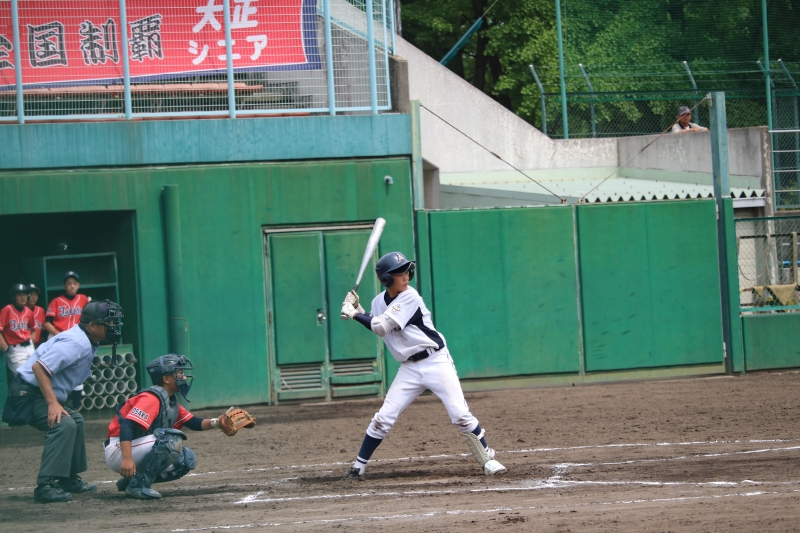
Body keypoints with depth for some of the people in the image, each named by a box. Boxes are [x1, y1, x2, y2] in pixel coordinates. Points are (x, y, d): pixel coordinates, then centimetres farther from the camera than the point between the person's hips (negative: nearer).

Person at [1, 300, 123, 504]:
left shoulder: (86, 342, 11)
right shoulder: (76, 343, -21)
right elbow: (39, 367, -30)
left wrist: (56, 401, 9)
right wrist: (53, 403, -33)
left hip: (44, 394, 11)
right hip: (28, 393, -11)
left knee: (75, 420, 23)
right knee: (63, 424, -27)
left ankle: (69, 479, 31)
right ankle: (46, 485, -33)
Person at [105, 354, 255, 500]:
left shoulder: (172, 402, 12)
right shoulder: (152, 398, -17)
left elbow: (194, 423, 11)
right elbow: (127, 426, -28)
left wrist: (216, 422, -9)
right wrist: (127, 459, -39)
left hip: (140, 453, 10)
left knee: (187, 459, 9)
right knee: (172, 439, -25)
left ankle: (129, 481, 8)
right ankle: (137, 484, -18)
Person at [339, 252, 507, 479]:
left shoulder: (409, 298, -17)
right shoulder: (379, 302, 2)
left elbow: (382, 327, -22)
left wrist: (353, 313, -13)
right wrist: (357, 309, 6)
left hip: (436, 362, -5)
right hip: (409, 368, 5)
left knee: (460, 414, -10)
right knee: (383, 418, -1)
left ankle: (487, 460, 3)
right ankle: (358, 467, 7)